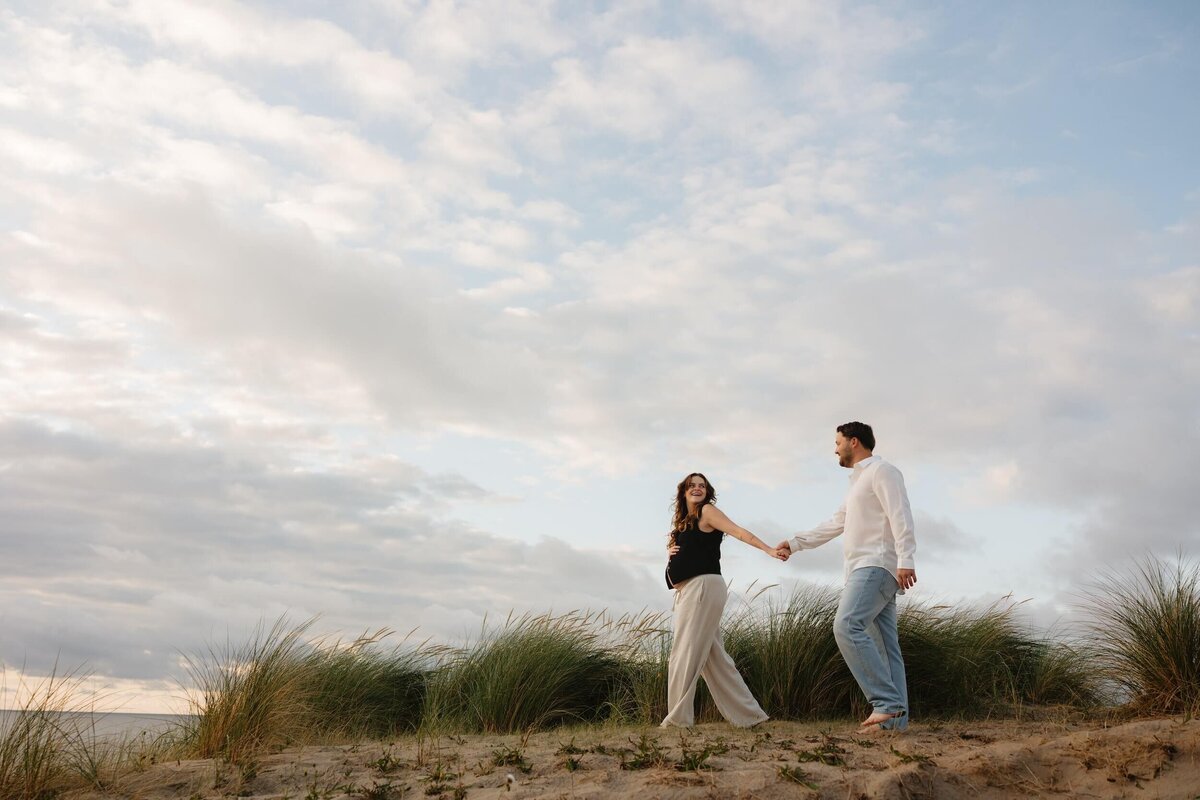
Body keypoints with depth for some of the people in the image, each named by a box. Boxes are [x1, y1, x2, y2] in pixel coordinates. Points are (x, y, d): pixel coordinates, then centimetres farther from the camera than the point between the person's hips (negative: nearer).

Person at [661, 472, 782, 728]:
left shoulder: (707, 511, -1)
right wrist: (671, 550, 5)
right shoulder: (683, 522, 22)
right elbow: (678, 550, 30)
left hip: (704, 587, -9)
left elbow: (739, 531, -13)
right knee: (713, 656, 8)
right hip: (687, 591, 9)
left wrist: (768, 549, -25)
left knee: (686, 653, -9)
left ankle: (679, 716, -5)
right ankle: (748, 714, 11)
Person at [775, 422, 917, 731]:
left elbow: (901, 517, -15)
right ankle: (894, 716, 1)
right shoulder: (859, 481, 27)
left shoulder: (881, 471, -3)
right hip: (866, 569, 10)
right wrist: (794, 543, 33)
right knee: (883, 644, 4)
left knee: (847, 626, -23)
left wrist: (905, 560, -26)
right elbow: (834, 525, 34)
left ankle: (887, 701, -24)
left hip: (876, 566, -10)